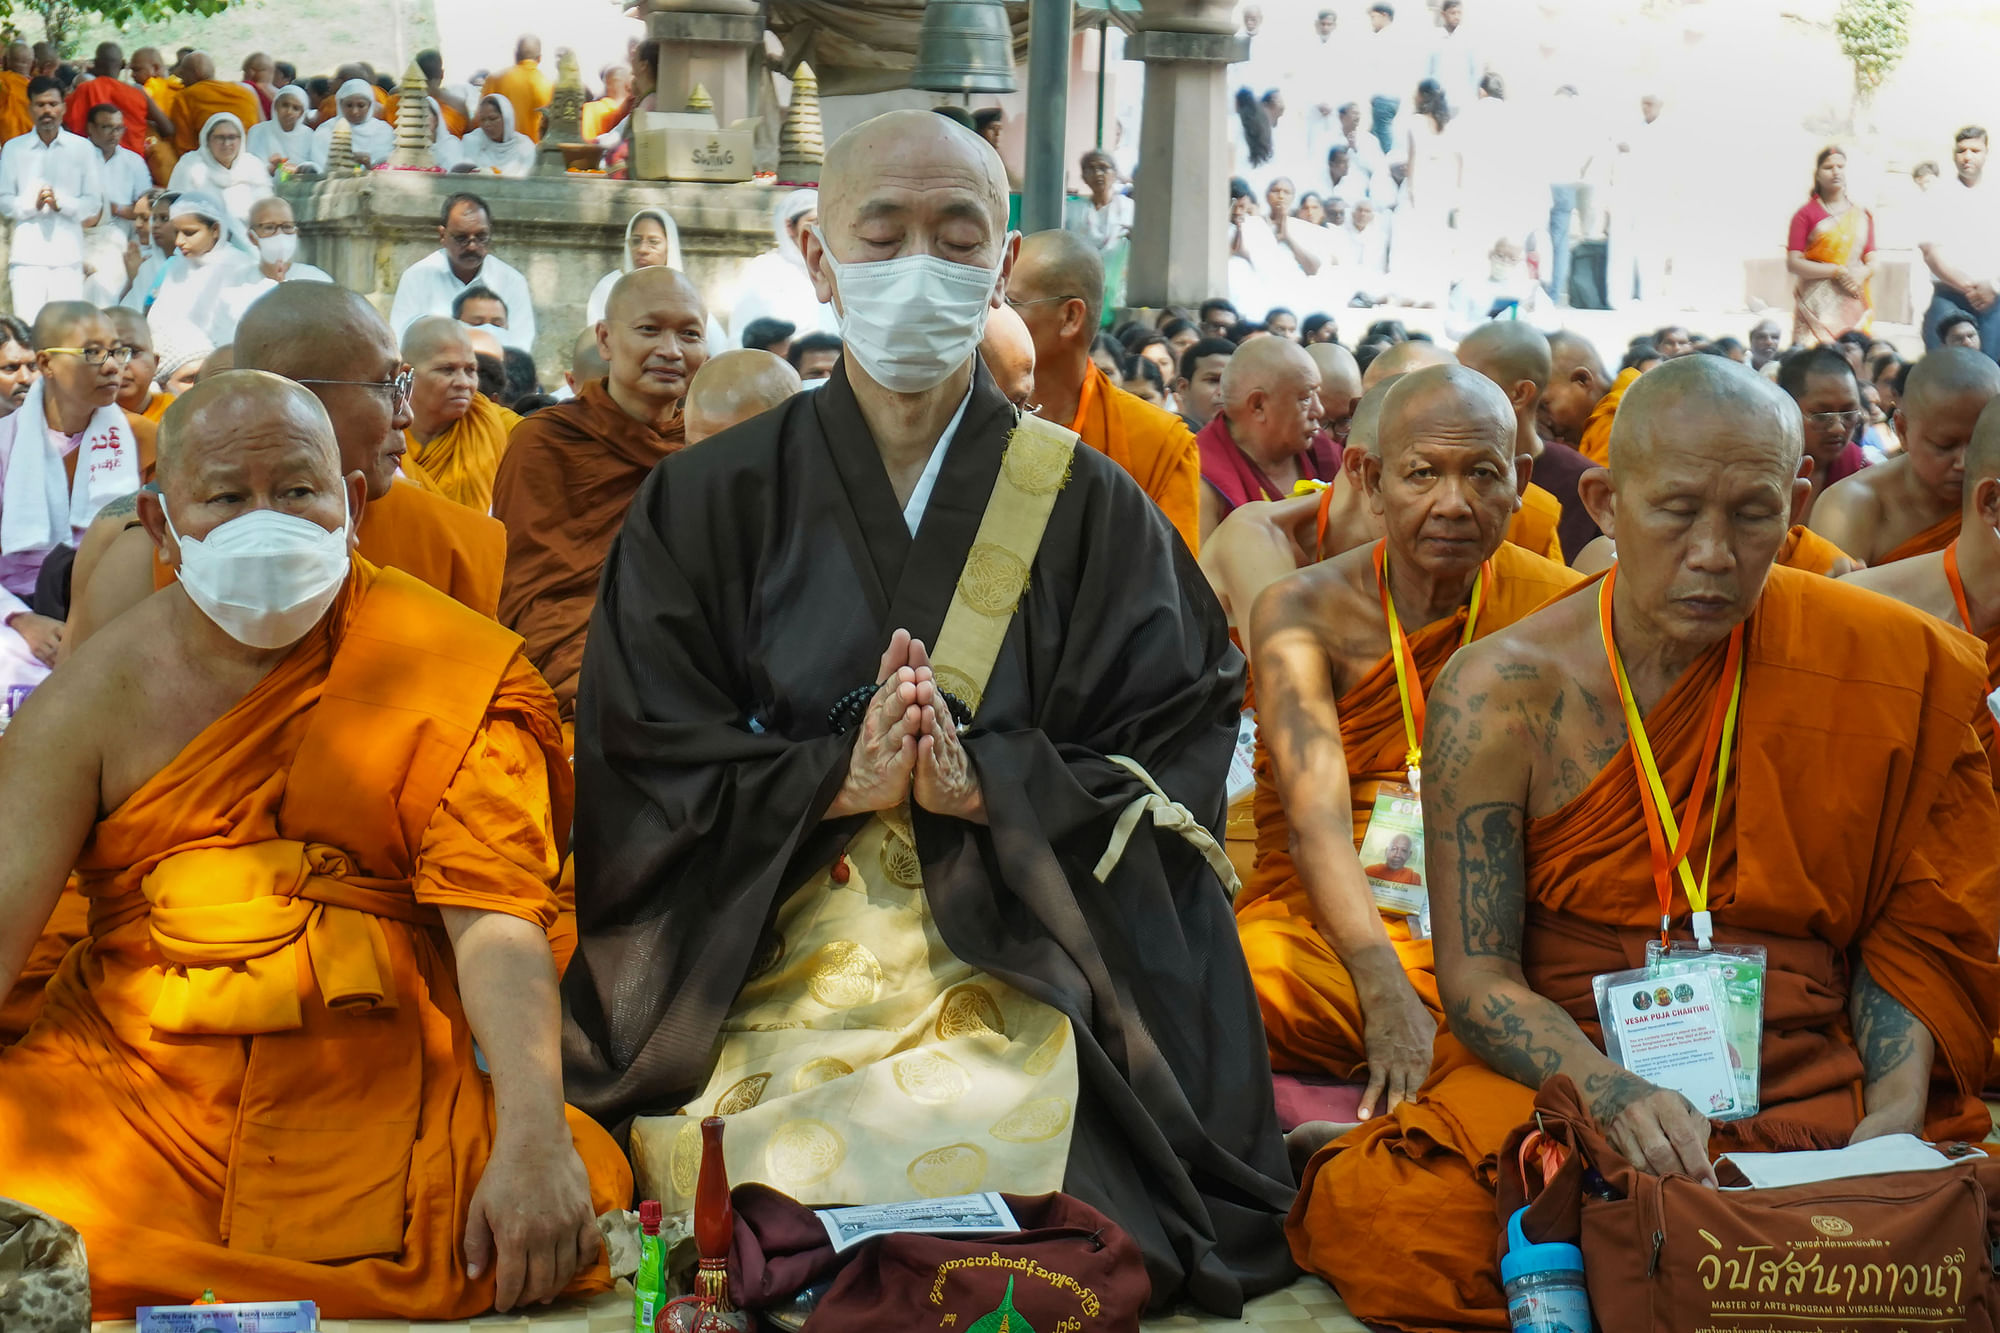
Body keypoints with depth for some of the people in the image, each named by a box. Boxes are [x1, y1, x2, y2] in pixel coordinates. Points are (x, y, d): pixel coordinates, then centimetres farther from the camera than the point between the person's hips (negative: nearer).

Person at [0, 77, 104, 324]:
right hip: (27, 256, 0)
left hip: (69, 256, 0)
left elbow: (94, 204, 5)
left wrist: (61, 203, -11)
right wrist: (33, 204, -12)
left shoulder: (82, 148, 8)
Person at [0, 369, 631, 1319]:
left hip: (374, 1086, 1)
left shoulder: (446, 670, -1)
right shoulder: (99, 695, 3)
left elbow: (495, 917, -10)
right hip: (126, 1071, -1)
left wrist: (534, 1137, -26)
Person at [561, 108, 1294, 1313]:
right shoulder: (706, 505, 9)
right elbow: (645, 770, 3)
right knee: (789, 1173, -27)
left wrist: (981, 782, -15)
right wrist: (840, 776, -13)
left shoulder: (1091, 509, 8)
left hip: (1015, 975, 0)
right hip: (763, 972, 0)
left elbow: (1166, 763, 3)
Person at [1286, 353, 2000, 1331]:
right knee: (1378, 1216, -32)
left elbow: (1915, 929, 10)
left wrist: (1896, 1110, -8)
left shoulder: (1885, 671, 3)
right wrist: (1612, 1094, -26)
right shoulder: (1498, 693, -3)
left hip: (1810, 1091, 2)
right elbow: (1476, 974, -6)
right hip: (1559, 1077, -1)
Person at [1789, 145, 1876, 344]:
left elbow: (1871, 262, 13)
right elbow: (1793, 264, -5)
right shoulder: (1806, 214, 3)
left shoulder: (1863, 215, 15)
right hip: (1817, 308, -4)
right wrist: (1838, 272, -12)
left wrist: (1861, 274, -10)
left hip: (1853, 307, 4)